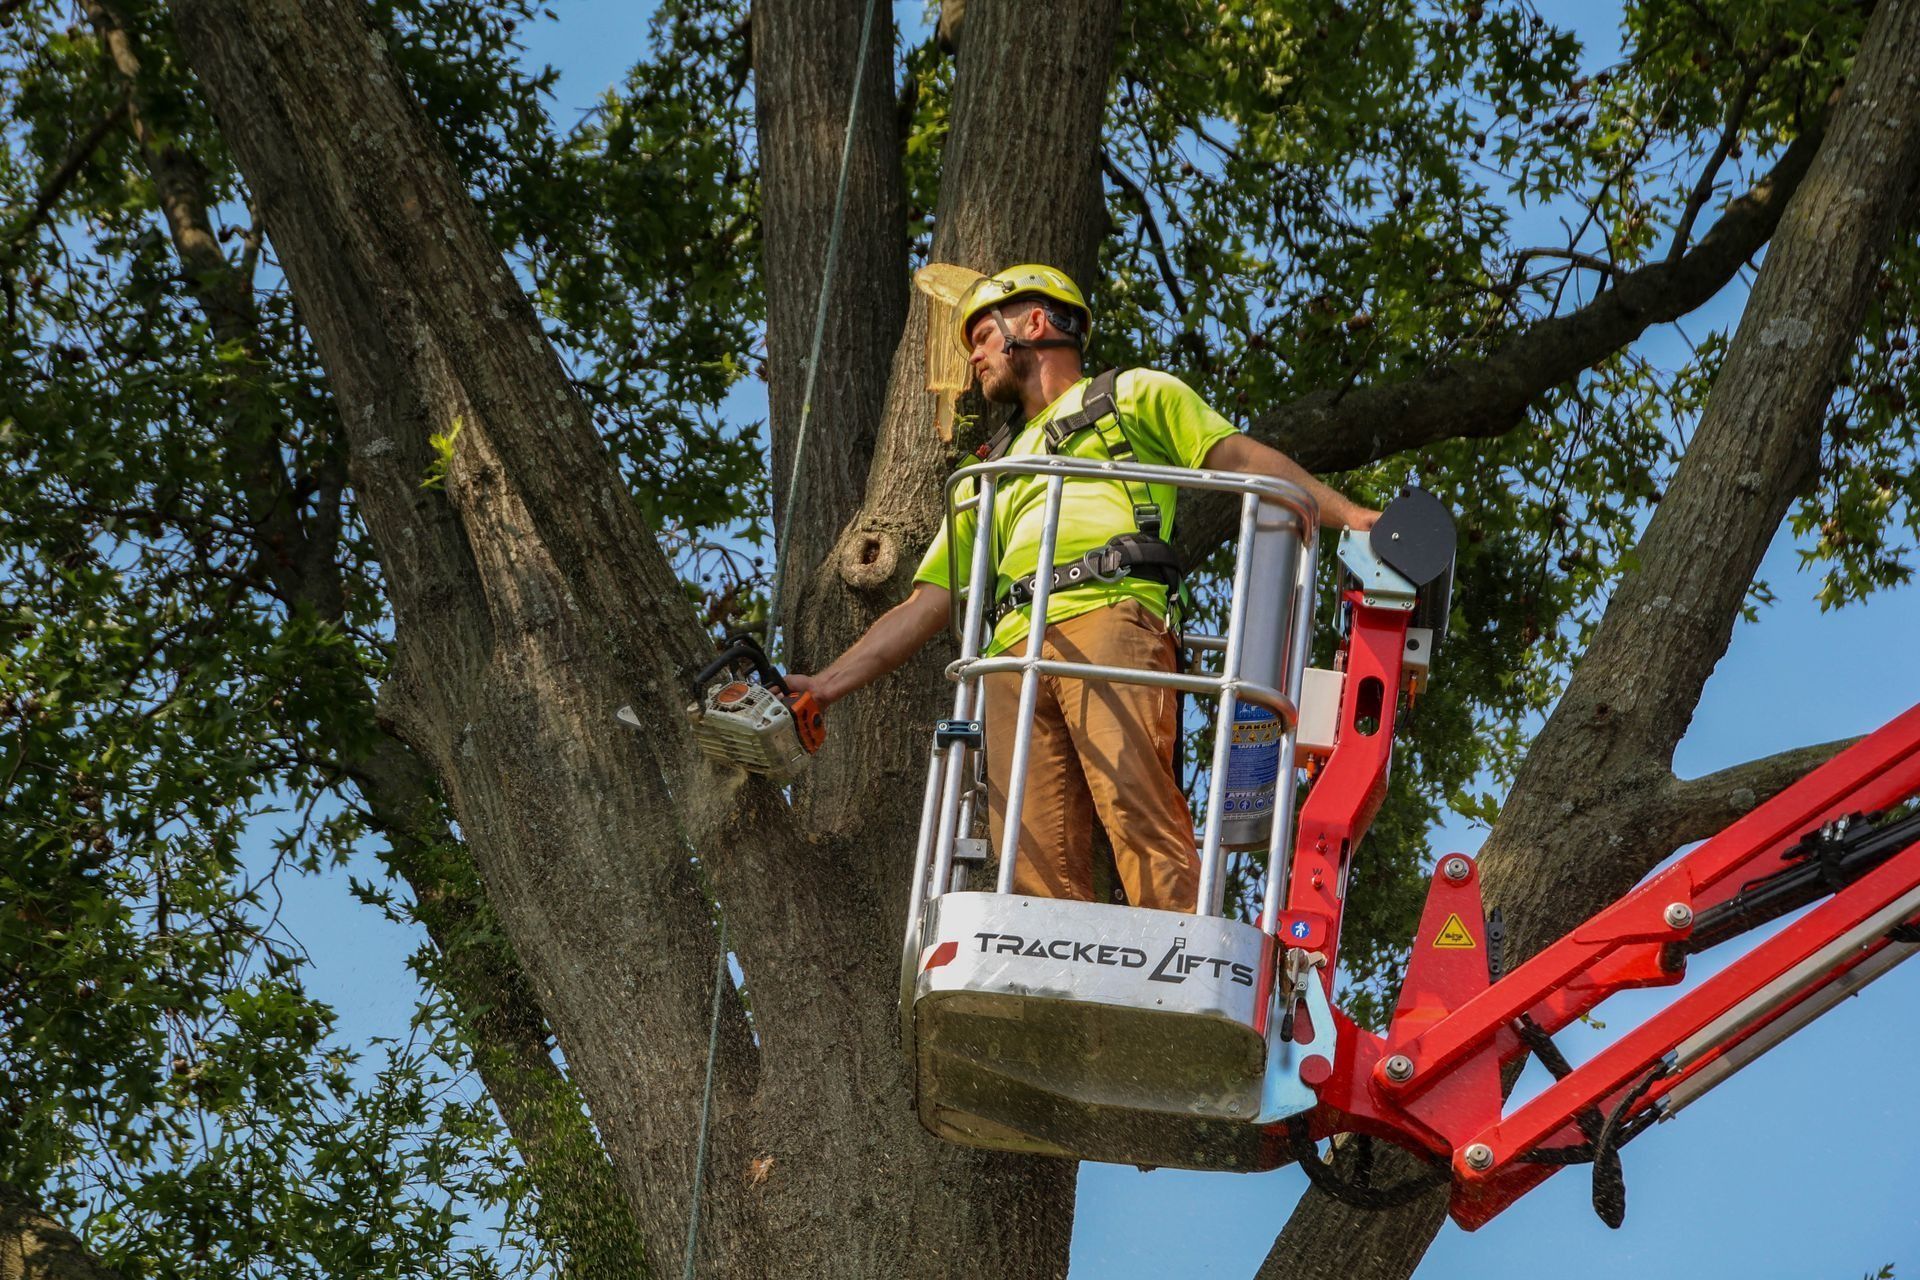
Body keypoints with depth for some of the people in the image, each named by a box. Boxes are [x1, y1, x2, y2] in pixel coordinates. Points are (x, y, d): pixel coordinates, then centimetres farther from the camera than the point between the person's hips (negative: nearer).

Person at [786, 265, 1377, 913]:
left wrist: (1350, 517, -3)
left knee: (1139, 814, -24)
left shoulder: (1134, 396, 25)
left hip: (1110, 619, -5)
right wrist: (823, 687, 24)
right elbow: (922, 608, 34)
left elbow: (1241, 458, 12)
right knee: (1036, 858, -14)